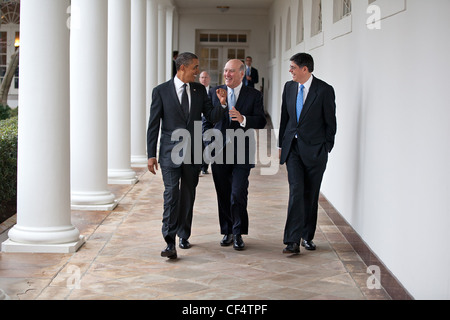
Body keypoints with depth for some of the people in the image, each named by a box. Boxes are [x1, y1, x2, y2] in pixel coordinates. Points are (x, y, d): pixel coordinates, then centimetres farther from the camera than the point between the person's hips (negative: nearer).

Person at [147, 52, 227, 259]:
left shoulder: (199, 90, 8)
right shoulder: (161, 91, -3)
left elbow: (212, 117, 5)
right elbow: (153, 125, -2)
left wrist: (222, 104, -16)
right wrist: (151, 155, -5)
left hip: (193, 153, 4)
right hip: (171, 153, -4)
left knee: (188, 196, 12)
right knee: (171, 195, -12)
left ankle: (184, 235, 26)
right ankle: (170, 242, -13)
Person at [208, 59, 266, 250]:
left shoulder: (254, 95, 2)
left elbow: (261, 121, -5)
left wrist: (243, 119, -24)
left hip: (241, 153, -2)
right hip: (219, 153, 3)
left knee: (238, 194, -10)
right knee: (223, 195, 8)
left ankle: (238, 234, 6)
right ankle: (227, 232, 22)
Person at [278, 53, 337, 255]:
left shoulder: (324, 90, -8)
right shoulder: (289, 87, 7)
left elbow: (330, 122, -3)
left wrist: (326, 149, -3)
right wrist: (281, 145, 14)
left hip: (314, 150, -2)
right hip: (293, 148, 3)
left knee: (311, 195, 6)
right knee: (296, 191, -9)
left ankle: (307, 236, 21)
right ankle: (292, 241, -12)